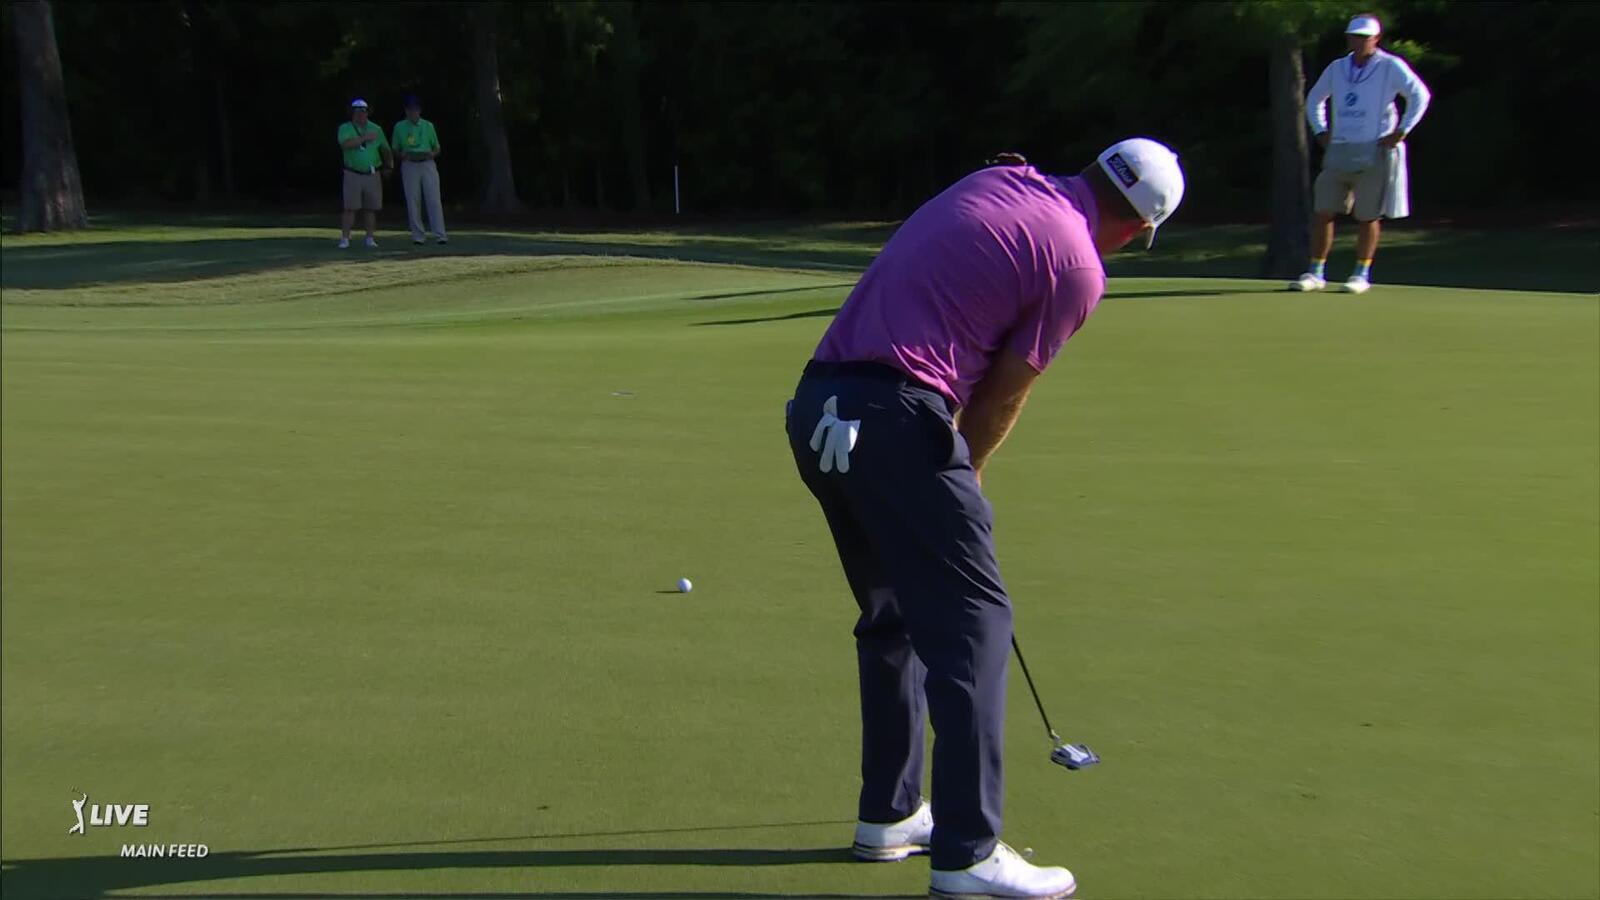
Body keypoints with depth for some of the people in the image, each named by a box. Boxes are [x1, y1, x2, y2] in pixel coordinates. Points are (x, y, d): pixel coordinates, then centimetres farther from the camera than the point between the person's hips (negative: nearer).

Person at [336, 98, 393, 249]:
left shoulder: (376, 129, 11)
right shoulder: (345, 128, 1)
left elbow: (385, 149, 19)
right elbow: (345, 144, -19)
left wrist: (389, 166, 14)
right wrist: (365, 137, -19)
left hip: (372, 174, 3)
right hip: (353, 174, -3)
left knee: (372, 207, 2)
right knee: (350, 207, -7)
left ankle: (370, 238, 9)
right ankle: (344, 238, -5)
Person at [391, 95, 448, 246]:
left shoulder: (428, 125, 11)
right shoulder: (399, 127, 9)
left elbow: (437, 149, 16)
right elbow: (395, 150, 13)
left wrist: (432, 154, -7)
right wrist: (402, 155, -9)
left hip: (427, 164, 0)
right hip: (409, 165, 0)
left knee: (434, 199, -9)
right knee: (413, 200, -1)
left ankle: (441, 234, -13)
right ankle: (417, 235, 3)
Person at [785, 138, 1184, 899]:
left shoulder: (1001, 179, 16)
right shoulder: (1079, 269, -3)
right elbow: (1004, 393, 4)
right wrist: (967, 471, 22)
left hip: (818, 406, 8)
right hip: (896, 418, -8)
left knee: (893, 617, 19)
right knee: (972, 621, -1)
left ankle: (887, 814, 27)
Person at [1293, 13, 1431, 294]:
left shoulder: (1390, 66, -4)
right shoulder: (1337, 68, 12)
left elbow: (1420, 95, -8)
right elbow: (1314, 99, 27)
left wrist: (1401, 131, -12)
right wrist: (1321, 132, 14)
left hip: (1374, 153, -5)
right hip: (1338, 152, 5)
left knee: (1368, 216, 0)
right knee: (1322, 212, -1)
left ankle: (1362, 274, 12)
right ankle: (1316, 273, 6)